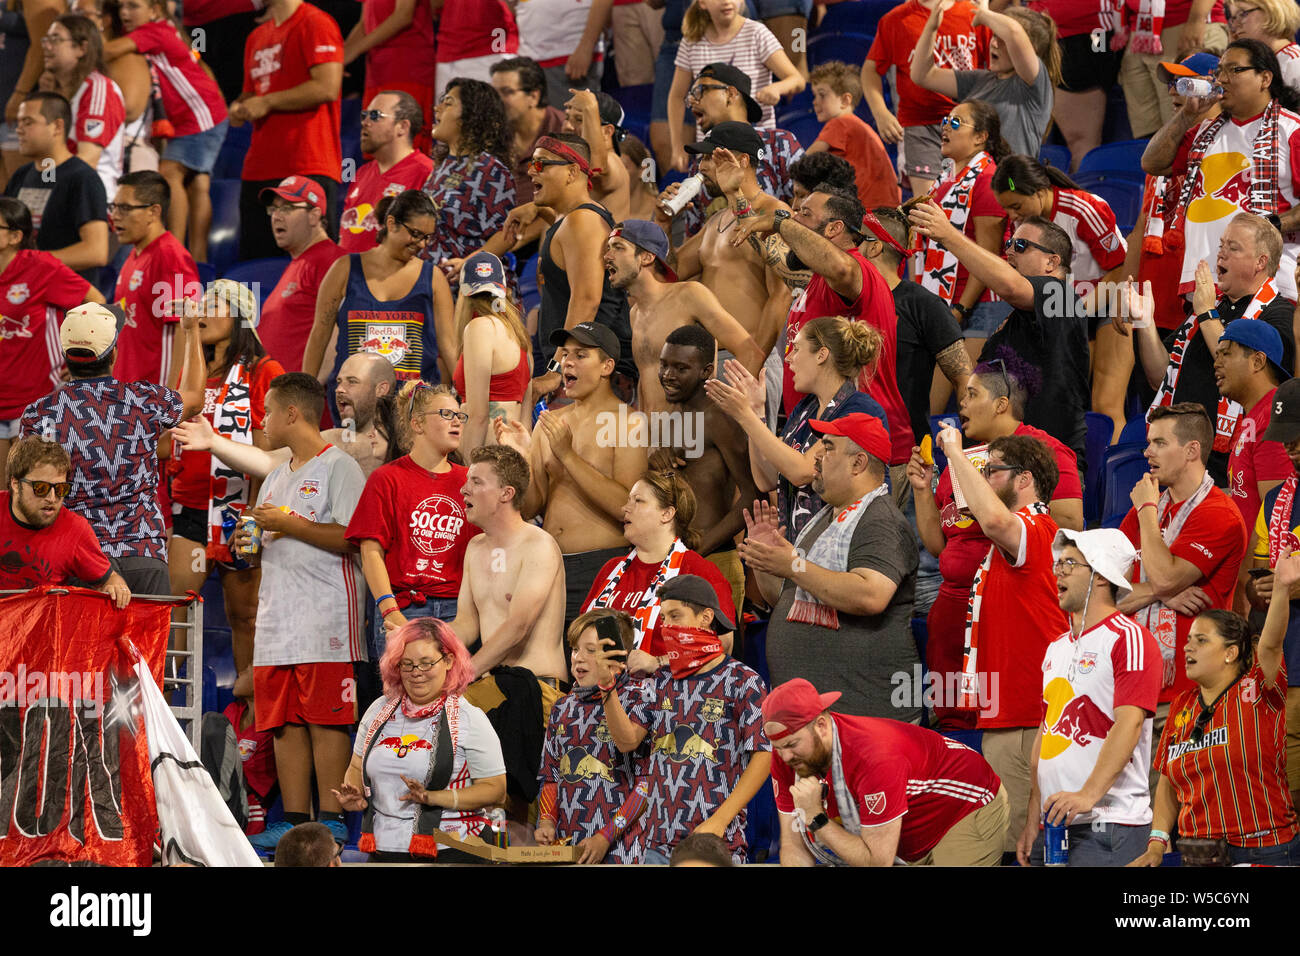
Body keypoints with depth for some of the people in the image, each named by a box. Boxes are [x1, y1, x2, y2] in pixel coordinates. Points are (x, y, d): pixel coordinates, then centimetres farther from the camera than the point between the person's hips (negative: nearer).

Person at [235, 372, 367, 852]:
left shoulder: (338, 467, -3)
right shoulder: (275, 479, 24)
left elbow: (355, 538, -14)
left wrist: (289, 524, -14)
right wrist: (250, 547, 8)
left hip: (325, 620, -8)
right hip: (277, 619, 8)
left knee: (325, 720, -9)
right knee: (285, 723, 3)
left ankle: (331, 820, -9)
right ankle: (294, 821, 4)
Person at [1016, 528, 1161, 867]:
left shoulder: (1128, 638, -6)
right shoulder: (1057, 648, 20)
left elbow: (1129, 724, -17)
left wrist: (1088, 794, -27)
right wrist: (1033, 820, 14)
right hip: (1054, 824, 8)